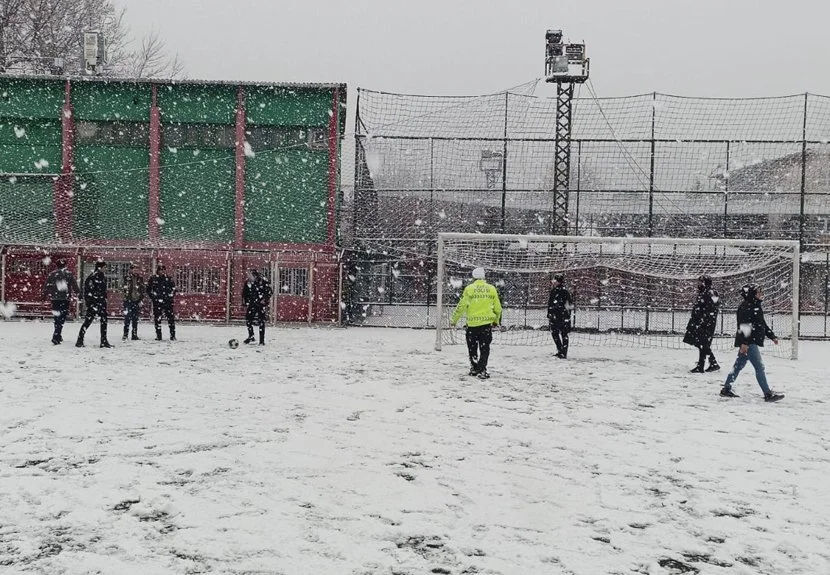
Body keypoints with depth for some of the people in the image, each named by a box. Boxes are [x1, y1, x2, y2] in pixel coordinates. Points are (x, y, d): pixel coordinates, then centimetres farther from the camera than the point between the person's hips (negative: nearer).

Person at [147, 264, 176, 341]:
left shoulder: (168, 278, 8)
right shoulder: (153, 279, 4)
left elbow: (173, 288, 15)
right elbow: (148, 290, 10)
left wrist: (171, 296, 3)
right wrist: (153, 298, 1)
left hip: (168, 302, 1)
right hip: (157, 303, -1)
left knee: (171, 318, -4)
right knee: (157, 319, 1)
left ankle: (173, 335, 1)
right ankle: (158, 336, 9)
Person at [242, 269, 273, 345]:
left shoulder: (263, 281, -13)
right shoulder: (248, 283, 3)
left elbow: (269, 291, -8)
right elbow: (244, 294, 13)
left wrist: (265, 299, -16)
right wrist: (245, 304, 8)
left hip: (261, 304, -5)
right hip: (252, 304, 5)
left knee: (261, 322, -2)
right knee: (248, 320, -2)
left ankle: (262, 341, 4)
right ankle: (251, 337, 17)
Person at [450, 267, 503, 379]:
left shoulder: (469, 289, -4)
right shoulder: (491, 289, 3)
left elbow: (461, 306, -5)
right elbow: (498, 308, 8)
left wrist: (454, 320, 8)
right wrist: (496, 321, 25)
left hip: (472, 323, -1)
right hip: (487, 323, 1)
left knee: (472, 347, 16)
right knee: (484, 348, 6)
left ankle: (474, 368, 22)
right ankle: (482, 370, -5)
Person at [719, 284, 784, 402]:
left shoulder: (756, 306, 17)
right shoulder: (746, 307, -15)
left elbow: (763, 325, 25)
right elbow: (743, 326, -22)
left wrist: (772, 337, 22)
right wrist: (744, 342, -27)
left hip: (752, 342, 11)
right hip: (748, 343, -11)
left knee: (739, 365, 14)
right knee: (759, 367, -9)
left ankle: (726, 389, 20)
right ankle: (768, 394, -7)